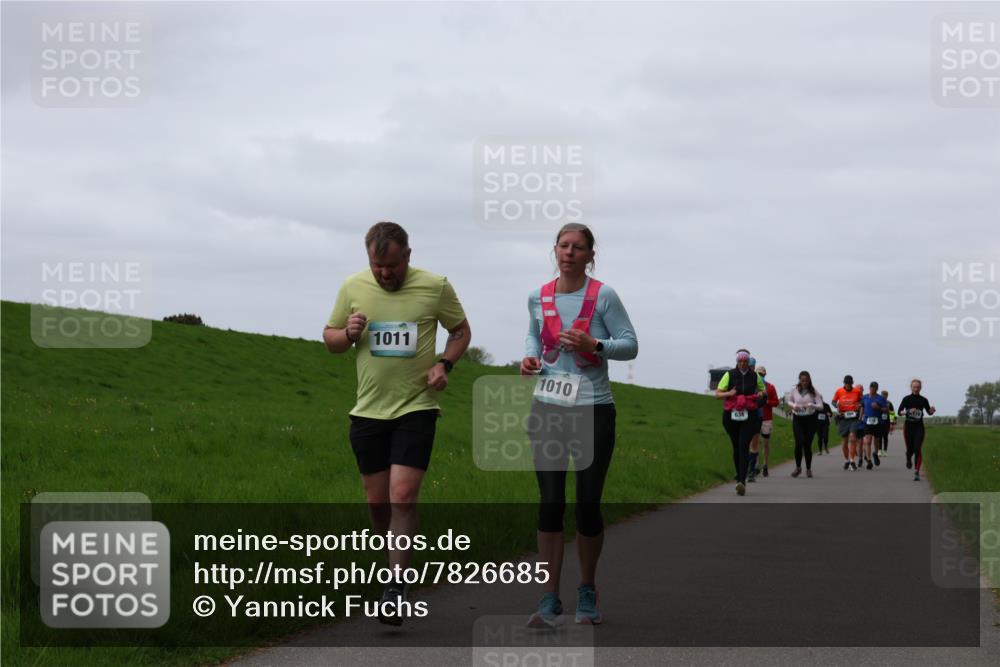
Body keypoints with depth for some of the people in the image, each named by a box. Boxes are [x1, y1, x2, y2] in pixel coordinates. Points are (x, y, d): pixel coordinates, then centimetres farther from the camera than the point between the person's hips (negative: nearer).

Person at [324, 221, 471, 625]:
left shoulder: (435, 287, -5)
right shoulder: (353, 288, 1)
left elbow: (461, 330, 10)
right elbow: (329, 338, 11)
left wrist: (444, 364, -8)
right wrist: (348, 334, -12)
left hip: (416, 407, -3)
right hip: (368, 410, 3)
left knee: (403, 497, -13)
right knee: (376, 501, 7)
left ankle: (396, 587, -9)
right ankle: (398, 561, 32)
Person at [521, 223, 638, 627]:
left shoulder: (603, 296, -5)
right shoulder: (538, 298, 5)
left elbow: (630, 345, -3)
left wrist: (594, 345, -20)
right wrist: (530, 357, 0)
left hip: (593, 410, -2)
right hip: (547, 409, 2)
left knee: (588, 504, 2)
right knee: (550, 502, -3)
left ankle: (587, 591, 21)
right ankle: (549, 599, 0)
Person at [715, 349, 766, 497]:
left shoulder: (754, 377, 7)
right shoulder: (729, 375, 1)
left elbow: (764, 390, 24)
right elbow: (717, 394, 0)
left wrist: (762, 394, 1)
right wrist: (729, 393, -20)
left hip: (749, 416, -1)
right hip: (731, 415, 1)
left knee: (744, 447, -15)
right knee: (736, 447, 8)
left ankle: (742, 482, -23)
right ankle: (740, 478, 23)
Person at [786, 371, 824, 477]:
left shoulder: (813, 391, -5)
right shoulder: (794, 390, -1)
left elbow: (821, 406, -7)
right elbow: (789, 401, 15)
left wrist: (812, 405, -27)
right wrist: (794, 405, -7)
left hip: (810, 419, -1)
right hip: (797, 418, 1)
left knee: (807, 444, 0)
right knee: (799, 443, -13)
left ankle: (808, 469, 17)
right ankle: (798, 467, 5)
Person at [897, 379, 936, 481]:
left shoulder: (923, 400, 2)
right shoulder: (906, 399, -3)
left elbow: (929, 412, 13)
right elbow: (899, 412, -6)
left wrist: (932, 410, -11)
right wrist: (908, 411, -24)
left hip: (919, 426, 0)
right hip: (908, 426, 0)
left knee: (918, 449, -11)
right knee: (910, 449, 7)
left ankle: (917, 472, -12)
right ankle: (908, 459, 44)